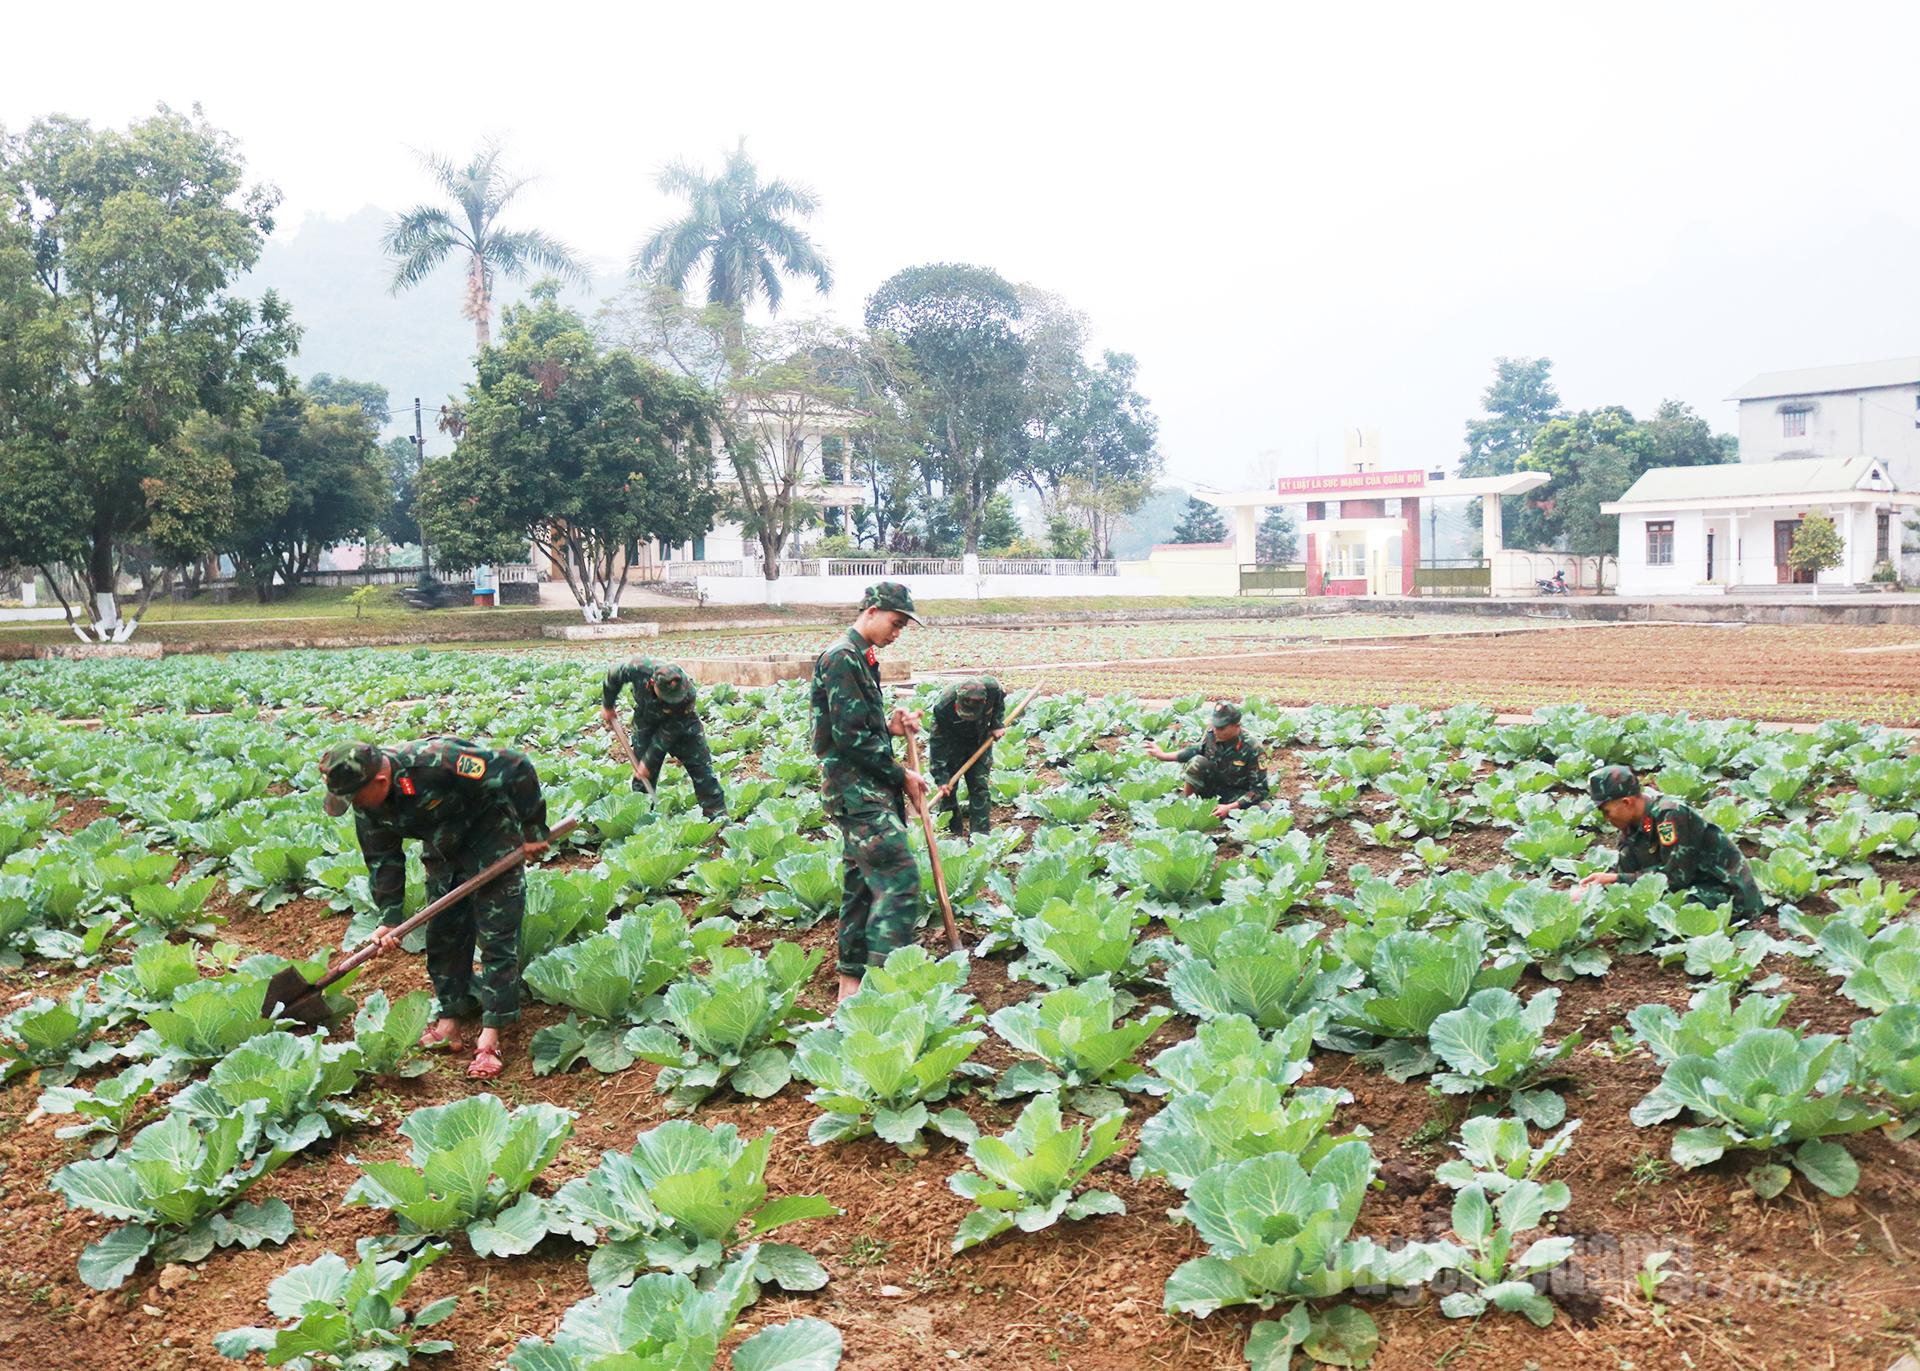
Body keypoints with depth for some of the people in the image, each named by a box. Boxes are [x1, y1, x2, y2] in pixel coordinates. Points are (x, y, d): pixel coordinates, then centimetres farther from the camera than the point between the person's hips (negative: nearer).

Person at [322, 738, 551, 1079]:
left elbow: (518, 770, -33)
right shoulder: (366, 806, -14)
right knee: (443, 933, 8)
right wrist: (389, 918, -6)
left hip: (491, 833, -7)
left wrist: (534, 830, -23)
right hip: (444, 851, 7)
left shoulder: (436, 762, -39)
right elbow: (383, 858, 0)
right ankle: (449, 1020, 19)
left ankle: (490, 1036, -6)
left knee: (496, 935, -8)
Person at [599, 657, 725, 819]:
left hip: (682, 723, -2)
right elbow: (613, 677, -11)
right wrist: (607, 706, 3)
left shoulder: (687, 694, -38)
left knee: (700, 766, -6)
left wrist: (649, 761, -23)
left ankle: (717, 814, 1)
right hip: (646, 719, 2)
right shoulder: (638, 669, -36)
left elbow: (668, 733, -29)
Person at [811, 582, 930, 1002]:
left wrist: (890, 727, 4)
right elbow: (851, 736, -19)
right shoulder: (841, 658, -14)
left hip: (868, 789, 10)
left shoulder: (863, 658, 18)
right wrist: (901, 775, -12)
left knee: (862, 881, 11)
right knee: (900, 876, -15)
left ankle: (852, 981, 17)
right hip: (854, 788, -10)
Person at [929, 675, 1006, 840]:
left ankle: (981, 833, 6)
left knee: (980, 787, 0)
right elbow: (938, 743, -27)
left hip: (981, 742, 2)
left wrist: (998, 724, -11)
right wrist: (941, 777, -26)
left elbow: (999, 702, -3)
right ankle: (951, 832, 14)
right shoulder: (943, 707, -38)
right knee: (948, 788, -1)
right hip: (953, 745, -2)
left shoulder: (992, 688, -32)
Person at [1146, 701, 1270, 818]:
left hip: (1237, 794, -3)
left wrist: (1229, 807, -31)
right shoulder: (1211, 734, -15)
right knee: (1197, 761, -25)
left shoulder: (1251, 749, -25)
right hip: (1213, 786, 3)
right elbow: (1196, 750, 9)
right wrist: (1163, 755, 2)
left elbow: (1260, 789, -22)